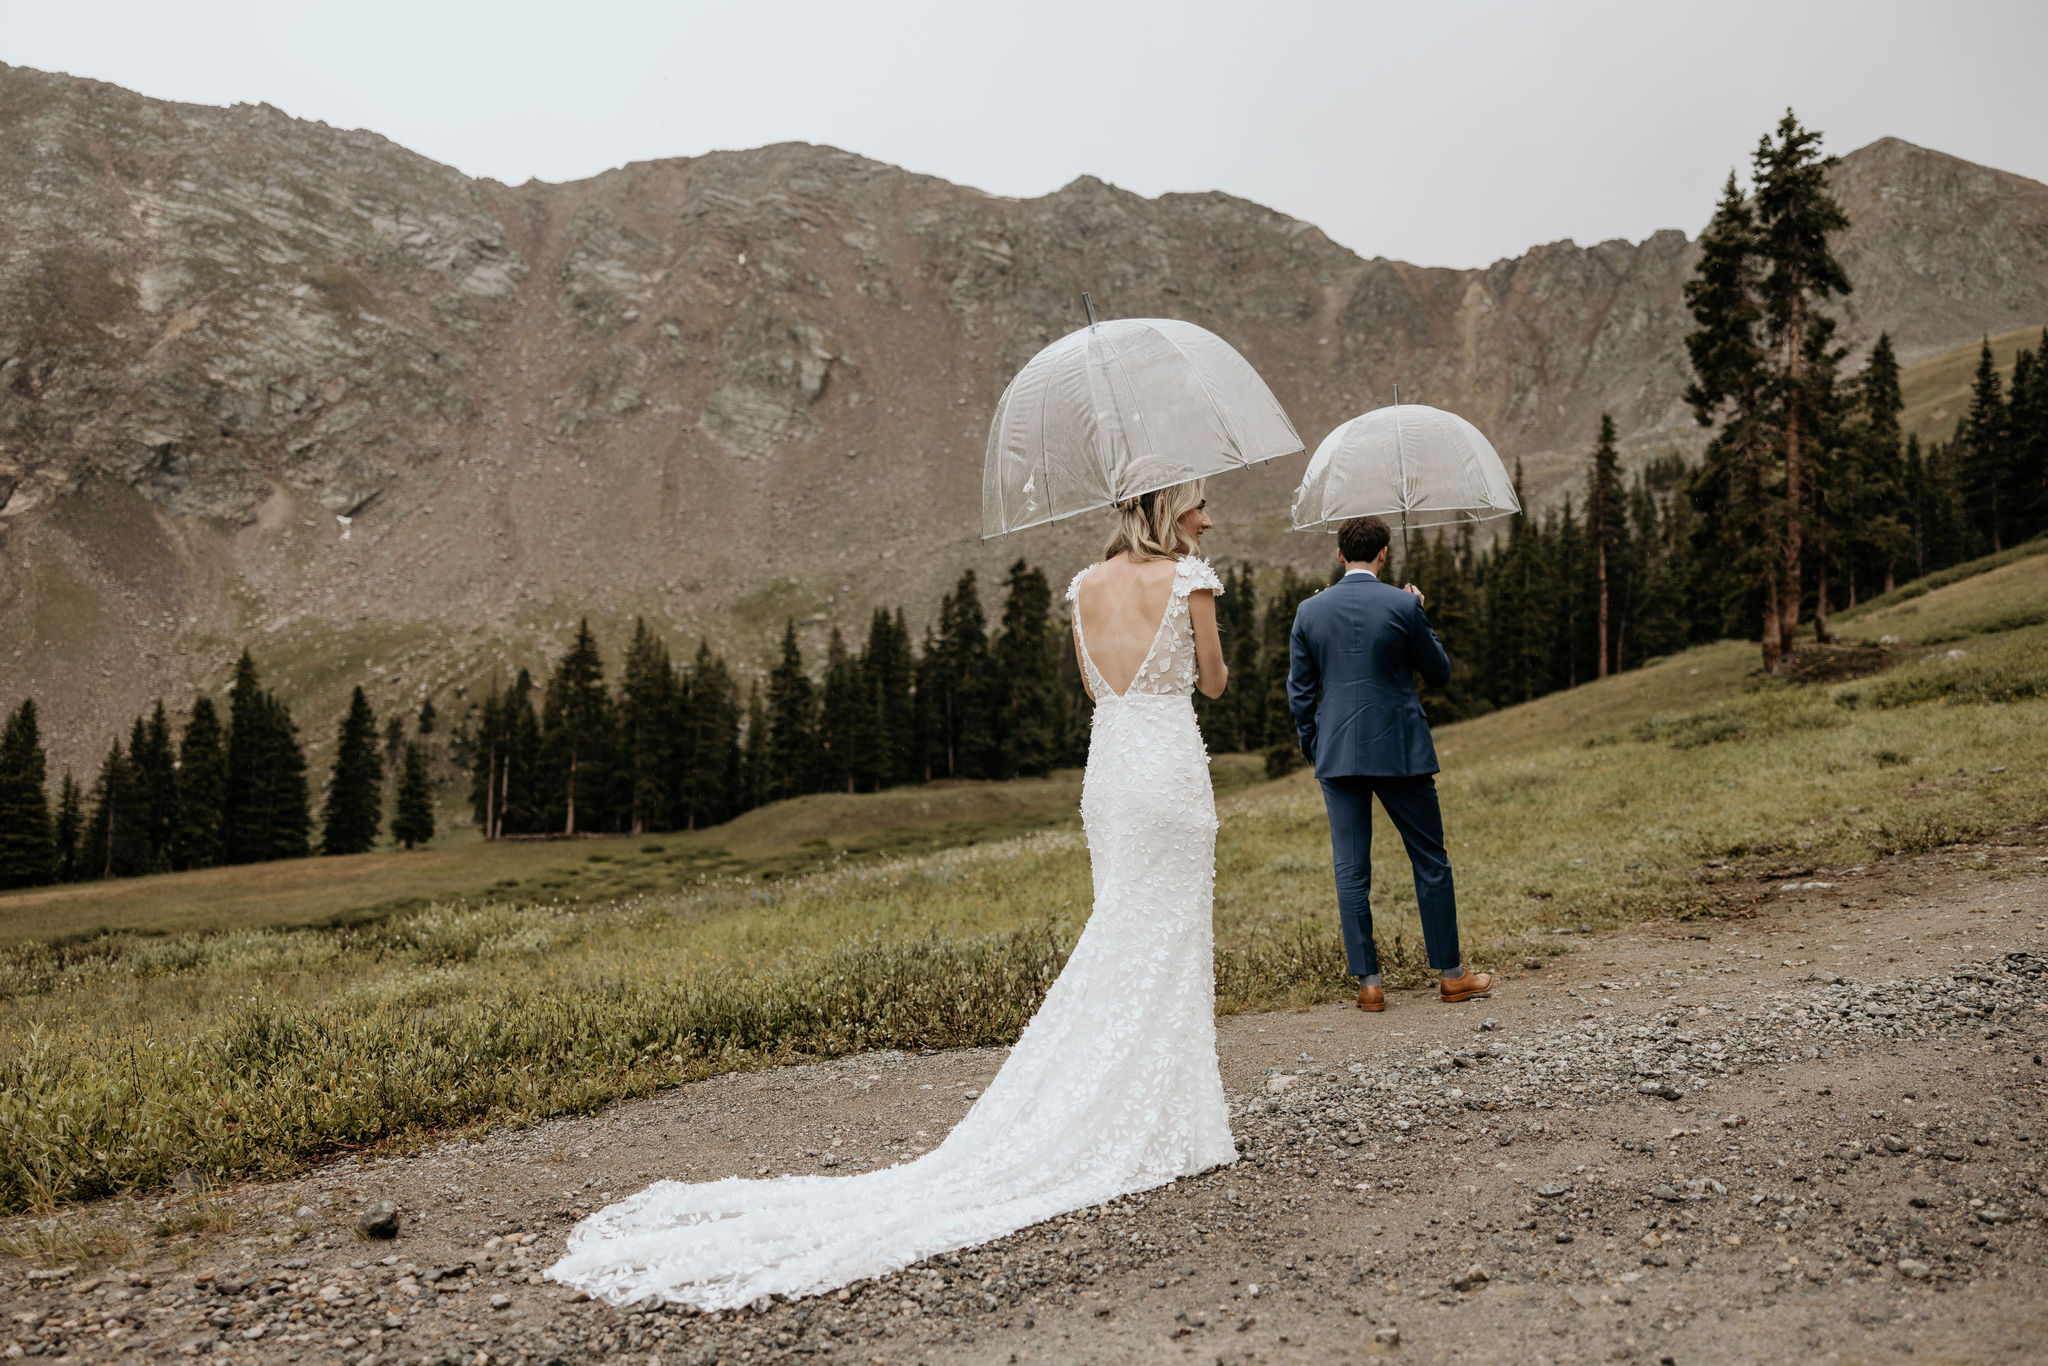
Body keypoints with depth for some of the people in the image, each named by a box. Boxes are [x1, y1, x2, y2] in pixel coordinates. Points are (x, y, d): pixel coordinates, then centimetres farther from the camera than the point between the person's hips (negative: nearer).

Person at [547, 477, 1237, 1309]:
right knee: (1165, 941, 2)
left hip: (1105, 766, 6)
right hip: (1171, 770, -5)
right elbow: (1214, 681, 4)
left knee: (1117, 936, 16)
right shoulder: (1189, 577, -8)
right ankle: (1156, 1126, 9)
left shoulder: (1086, 583, 9)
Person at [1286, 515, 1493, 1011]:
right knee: (1430, 862, 11)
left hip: (1337, 755, 2)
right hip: (1400, 751, -2)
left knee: (1350, 871, 5)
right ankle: (1451, 974, 18)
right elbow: (1439, 672, 3)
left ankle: (1368, 982, 7)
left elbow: (1300, 691, 5)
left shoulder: (1310, 611, 1)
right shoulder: (1403, 606, -8)